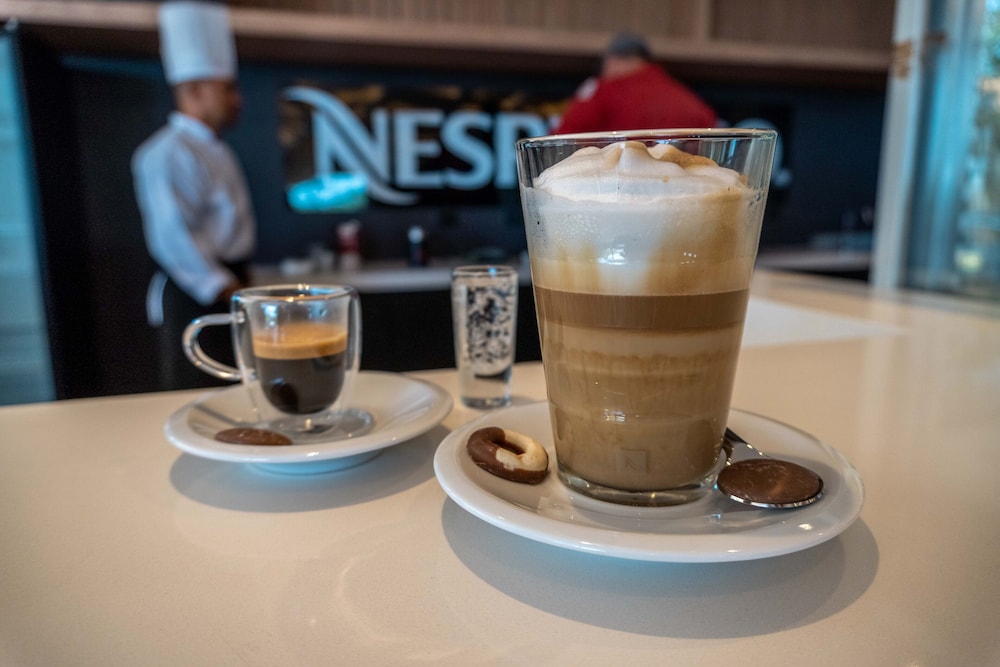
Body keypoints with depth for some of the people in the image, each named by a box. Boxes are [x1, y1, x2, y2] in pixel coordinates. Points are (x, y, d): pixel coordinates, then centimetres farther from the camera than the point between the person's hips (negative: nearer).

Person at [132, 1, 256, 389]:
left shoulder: (216, 151, 15)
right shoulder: (167, 154, -15)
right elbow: (173, 241, -21)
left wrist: (241, 286, 15)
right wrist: (232, 292, -18)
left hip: (229, 289, 9)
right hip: (195, 299, -9)